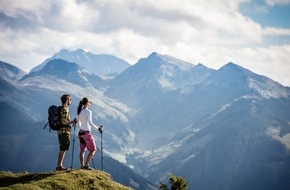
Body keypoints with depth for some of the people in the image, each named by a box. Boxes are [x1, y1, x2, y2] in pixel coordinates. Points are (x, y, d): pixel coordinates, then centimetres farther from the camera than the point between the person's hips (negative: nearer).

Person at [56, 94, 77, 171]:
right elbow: (64, 122, -21)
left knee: (62, 149, 14)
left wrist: (71, 122, 18)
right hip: (64, 131, -10)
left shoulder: (61, 109, 16)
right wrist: (72, 121, -12)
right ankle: (59, 166, -4)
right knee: (63, 149, -5)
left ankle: (59, 165, 17)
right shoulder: (65, 109, -15)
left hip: (60, 131, 10)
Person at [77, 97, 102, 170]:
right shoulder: (88, 112, -16)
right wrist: (97, 128, -17)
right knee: (93, 150, 3)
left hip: (81, 133, 8)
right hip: (87, 133, -8)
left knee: (82, 150, 12)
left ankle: (82, 166, 13)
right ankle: (86, 165, -3)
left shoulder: (80, 112, 7)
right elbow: (90, 123, -24)